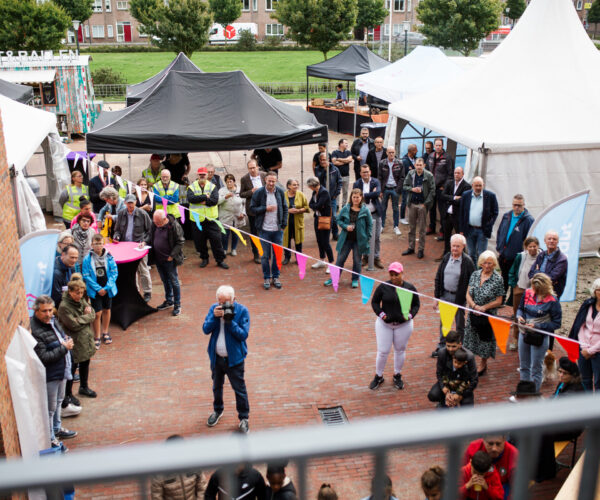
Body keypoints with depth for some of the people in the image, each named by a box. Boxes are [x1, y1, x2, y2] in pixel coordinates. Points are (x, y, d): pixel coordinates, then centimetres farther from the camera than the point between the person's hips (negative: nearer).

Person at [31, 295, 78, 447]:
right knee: (50, 408, 6)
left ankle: (57, 429, 47)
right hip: (49, 376, -10)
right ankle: (50, 439, 23)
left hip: (61, 371, 10)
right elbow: (43, 357, -29)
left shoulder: (51, 321, 1)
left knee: (58, 401, 27)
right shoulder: (35, 331, -28)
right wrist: (64, 348, -24)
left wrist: (66, 340, 2)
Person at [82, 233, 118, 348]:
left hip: (108, 289, 3)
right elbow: (86, 276, -9)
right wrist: (98, 289, -13)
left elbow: (114, 273, -3)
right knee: (97, 313, -3)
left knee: (106, 310, 16)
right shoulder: (87, 259, -11)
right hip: (95, 291, -3)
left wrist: (107, 287, -11)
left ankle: (105, 332, 35)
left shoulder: (109, 257, -6)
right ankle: (97, 337, 11)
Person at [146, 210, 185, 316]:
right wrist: (145, 243, -4)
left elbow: (180, 242, -12)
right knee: (165, 281, 19)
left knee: (174, 282, 3)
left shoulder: (174, 226, -18)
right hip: (158, 259, 6)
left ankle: (177, 304, 14)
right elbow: (151, 237, 17)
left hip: (169, 260, -6)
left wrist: (172, 256, -17)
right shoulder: (154, 225, 0)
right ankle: (169, 301, 35)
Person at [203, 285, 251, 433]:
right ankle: (218, 410, 46)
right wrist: (214, 317, -25)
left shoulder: (242, 311, -14)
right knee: (217, 385, 23)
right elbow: (206, 329, -8)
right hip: (216, 357, 4)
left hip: (234, 358, -4)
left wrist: (230, 321, -30)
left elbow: (243, 334, -18)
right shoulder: (214, 308, -3)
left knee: (239, 388, 4)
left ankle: (243, 417, 21)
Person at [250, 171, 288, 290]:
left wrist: (283, 224, 3)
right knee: (265, 255, 4)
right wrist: (265, 208, -17)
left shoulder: (280, 192, 2)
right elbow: (252, 208, -3)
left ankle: (276, 277, 22)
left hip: (278, 230, 2)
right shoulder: (258, 193, -6)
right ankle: (266, 278, 17)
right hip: (264, 230, -2)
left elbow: (285, 208, 9)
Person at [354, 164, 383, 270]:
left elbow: (378, 192, -18)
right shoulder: (357, 184, 1)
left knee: (376, 237, 3)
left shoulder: (376, 182, 0)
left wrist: (364, 195, -19)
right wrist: (372, 194, -17)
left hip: (375, 214, 0)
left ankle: (376, 258, 13)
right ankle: (366, 257, 20)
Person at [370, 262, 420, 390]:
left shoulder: (410, 288, -5)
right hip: (384, 323, -1)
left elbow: (416, 304, 5)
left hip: (404, 324, 1)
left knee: (400, 350, 14)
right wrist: (380, 313, -14)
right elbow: (374, 302, 2)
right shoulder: (383, 287, -9)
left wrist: (411, 315, -12)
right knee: (382, 351, 3)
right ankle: (378, 376, 23)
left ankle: (397, 376, 34)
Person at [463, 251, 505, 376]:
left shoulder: (498, 279, -11)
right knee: (470, 337, 10)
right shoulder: (475, 274, 0)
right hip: (473, 313, 3)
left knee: (485, 338, 9)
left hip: (488, 315, -3)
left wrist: (484, 307, -18)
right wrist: (474, 306, -15)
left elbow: (499, 301, -9)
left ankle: (483, 365, 30)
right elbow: (468, 294, 1)